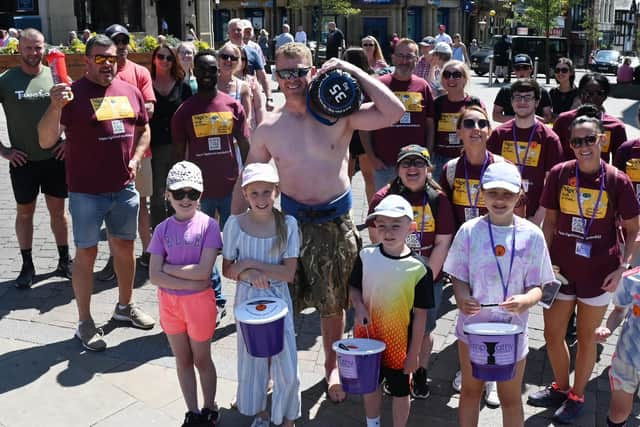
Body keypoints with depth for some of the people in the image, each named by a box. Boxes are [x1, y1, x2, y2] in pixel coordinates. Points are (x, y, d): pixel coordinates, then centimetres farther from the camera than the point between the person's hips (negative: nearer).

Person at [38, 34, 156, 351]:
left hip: (125, 188, 5)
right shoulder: (73, 94, -10)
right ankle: (85, 323, 18)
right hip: (86, 191, -5)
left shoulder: (130, 91, 5)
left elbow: (143, 129, 19)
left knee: (125, 247, 17)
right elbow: (46, 141, -16)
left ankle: (125, 306, 37)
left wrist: (135, 159, 3)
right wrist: (55, 106, -32)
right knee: (86, 253, 5)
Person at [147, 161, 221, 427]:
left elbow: (204, 271, -20)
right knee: (182, 360, 16)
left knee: (201, 359, 13)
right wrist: (190, 283, -18)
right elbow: (154, 276, -10)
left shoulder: (208, 225, -12)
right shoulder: (163, 229, -4)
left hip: (199, 301, -3)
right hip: (169, 302, 3)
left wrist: (168, 267, -14)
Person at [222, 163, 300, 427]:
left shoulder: (288, 224, -11)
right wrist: (247, 274, -22)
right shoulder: (235, 224, -9)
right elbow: (227, 270, -1)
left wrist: (250, 263, -19)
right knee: (252, 359, 15)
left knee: (286, 364, 2)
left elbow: (289, 273, -14)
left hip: (278, 299, -1)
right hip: (247, 299, 1)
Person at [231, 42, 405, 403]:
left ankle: (332, 366, 38)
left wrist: (353, 71, -16)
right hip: (292, 220, 1)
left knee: (333, 305, 15)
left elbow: (395, 112, -19)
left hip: (336, 222, -1)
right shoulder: (268, 128, -2)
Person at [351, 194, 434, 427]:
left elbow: (420, 315, -12)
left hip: (399, 342, -3)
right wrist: (359, 307, -16)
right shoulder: (366, 256, -10)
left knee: (400, 391, 17)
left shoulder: (419, 268, -19)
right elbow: (354, 288, 5)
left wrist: (414, 353, -8)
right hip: (367, 337, 3)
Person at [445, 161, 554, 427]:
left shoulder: (531, 235, -8)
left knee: (510, 398, 14)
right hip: (473, 325, 1)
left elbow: (537, 286, -4)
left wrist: (526, 300, -27)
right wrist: (463, 299, -23)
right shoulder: (469, 230, -7)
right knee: (471, 390, 18)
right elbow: (458, 278, -1)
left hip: (512, 328, 0)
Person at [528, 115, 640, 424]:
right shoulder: (559, 174, -7)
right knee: (552, 334, 14)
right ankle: (560, 388, 40)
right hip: (561, 269, 2)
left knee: (586, 338, 14)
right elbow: (550, 222, 2)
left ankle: (576, 397, 35)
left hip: (598, 274, -2)